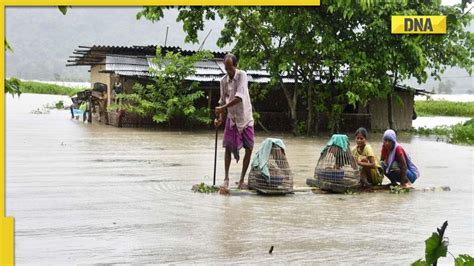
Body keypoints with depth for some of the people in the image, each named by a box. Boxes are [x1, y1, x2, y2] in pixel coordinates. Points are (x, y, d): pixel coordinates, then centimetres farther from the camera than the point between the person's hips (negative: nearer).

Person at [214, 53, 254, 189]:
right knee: (228, 147, -5)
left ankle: (242, 180, 9)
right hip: (231, 118, 3)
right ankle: (226, 178, 1)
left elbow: (239, 97, -27)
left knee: (249, 149, -1)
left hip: (245, 117, -3)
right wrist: (220, 118, -6)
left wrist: (223, 107, -30)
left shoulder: (242, 75, -15)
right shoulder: (223, 81, -1)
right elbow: (223, 100, 6)